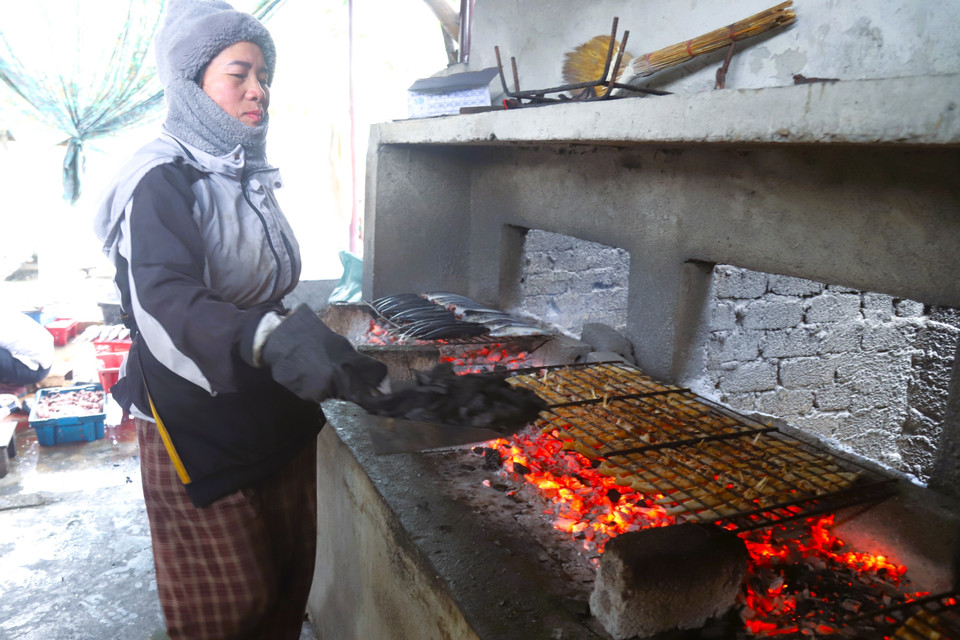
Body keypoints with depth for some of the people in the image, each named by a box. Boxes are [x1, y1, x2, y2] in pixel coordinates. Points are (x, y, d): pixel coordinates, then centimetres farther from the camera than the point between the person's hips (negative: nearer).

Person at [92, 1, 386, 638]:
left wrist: (314, 338, 18)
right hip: (197, 427, -7)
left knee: (289, 578, 18)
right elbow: (165, 305, -33)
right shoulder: (160, 184, -16)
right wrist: (270, 340, -49)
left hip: (275, 414, 7)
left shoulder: (248, 176, 9)